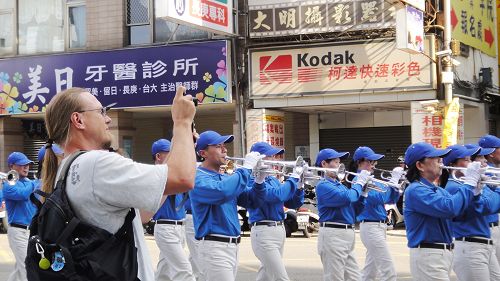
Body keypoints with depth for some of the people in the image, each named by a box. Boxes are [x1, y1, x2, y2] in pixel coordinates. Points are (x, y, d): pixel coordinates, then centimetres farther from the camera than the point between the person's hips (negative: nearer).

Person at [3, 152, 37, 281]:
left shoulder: (31, 182, 13)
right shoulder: (8, 184, -7)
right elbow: (22, 194, -26)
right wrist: (36, 184, -14)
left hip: (33, 230, 6)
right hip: (19, 231, -6)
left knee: (19, 268, 16)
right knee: (27, 269, -10)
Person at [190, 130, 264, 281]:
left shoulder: (226, 178, 16)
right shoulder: (198, 178, -11)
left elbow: (248, 199, 14)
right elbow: (223, 191, -30)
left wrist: (259, 181, -4)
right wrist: (246, 168, -21)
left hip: (232, 246, 9)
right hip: (214, 246, -9)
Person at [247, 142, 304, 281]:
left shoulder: (274, 179, 14)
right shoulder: (253, 180, -12)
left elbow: (293, 203, 16)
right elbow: (276, 195, -26)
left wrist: (299, 185, -2)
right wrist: (293, 179, -12)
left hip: (280, 230, 9)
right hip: (264, 232, -9)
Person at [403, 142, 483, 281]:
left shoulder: (438, 190, 15)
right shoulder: (416, 190, -14)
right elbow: (449, 208, -26)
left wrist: (475, 188, -3)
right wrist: (470, 182, -16)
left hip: (443, 254, 9)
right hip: (428, 255, -9)